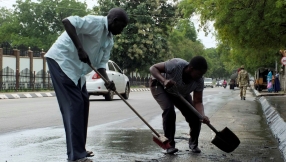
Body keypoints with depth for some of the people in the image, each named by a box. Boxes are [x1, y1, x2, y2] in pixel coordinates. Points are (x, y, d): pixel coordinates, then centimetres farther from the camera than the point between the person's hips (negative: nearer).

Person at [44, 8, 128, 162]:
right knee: (74, 104, -12)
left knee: (83, 103, 12)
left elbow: (100, 63, 10)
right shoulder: (96, 22, -16)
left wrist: (107, 81, -10)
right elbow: (67, 21, -27)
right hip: (62, 60, -10)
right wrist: (80, 49, -30)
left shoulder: (109, 40, 12)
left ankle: (78, 149, 22)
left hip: (76, 67, 10)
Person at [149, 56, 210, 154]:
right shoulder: (176, 65, -40)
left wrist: (202, 115, -44)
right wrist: (164, 80, -50)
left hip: (181, 93, 4)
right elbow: (153, 68, -32)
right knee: (169, 109, -30)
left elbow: (197, 102, -24)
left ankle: (193, 143, 16)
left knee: (195, 116, -9)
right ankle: (170, 144, -17)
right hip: (160, 86, -4)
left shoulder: (199, 81, -26)